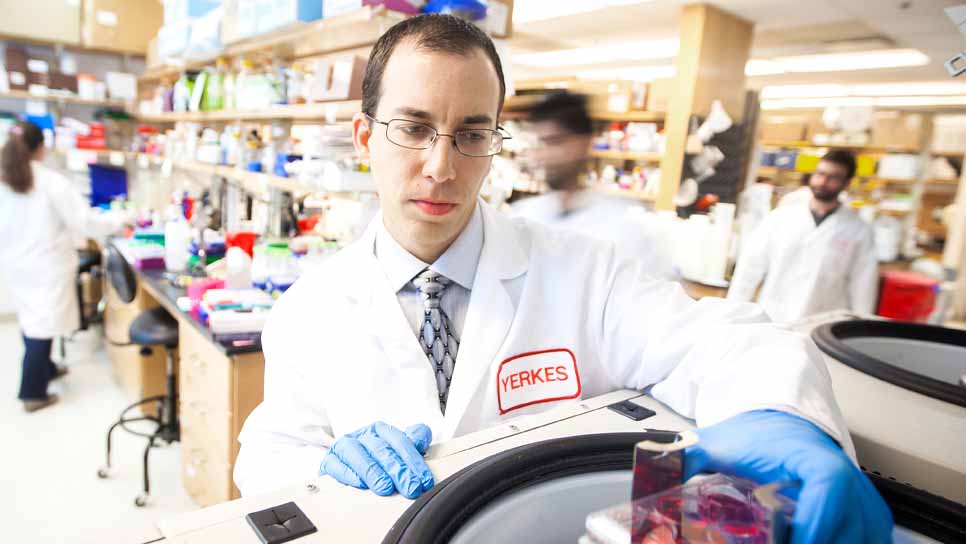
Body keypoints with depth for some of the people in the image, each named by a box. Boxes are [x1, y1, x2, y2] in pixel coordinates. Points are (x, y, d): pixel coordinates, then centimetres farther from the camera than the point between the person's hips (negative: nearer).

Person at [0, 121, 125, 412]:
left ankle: (45, 368, 40)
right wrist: (117, 220, 0)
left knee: (30, 321, 20)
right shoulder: (52, 182, -17)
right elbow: (84, 223, -15)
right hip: (47, 266, -6)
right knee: (42, 325, 2)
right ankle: (33, 393, 9)